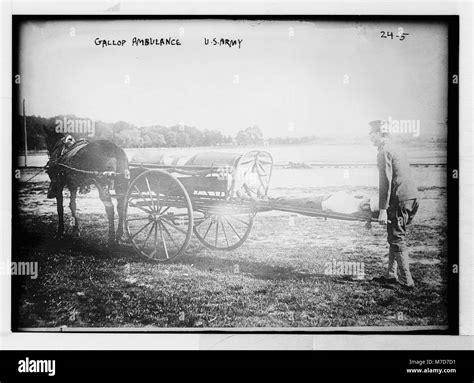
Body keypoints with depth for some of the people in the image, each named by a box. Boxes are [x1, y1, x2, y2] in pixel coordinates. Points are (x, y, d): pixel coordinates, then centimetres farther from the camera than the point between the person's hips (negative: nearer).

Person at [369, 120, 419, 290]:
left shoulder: (384, 152, -9)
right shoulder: (396, 149, 20)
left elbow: (385, 182, -16)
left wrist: (382, 210, -17)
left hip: (400, 199, -9)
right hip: (412, 197, 9)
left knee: (397, 239, -3)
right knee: (394, 238, 17)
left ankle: (407, 282, 0)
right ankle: (391, 275, 24)